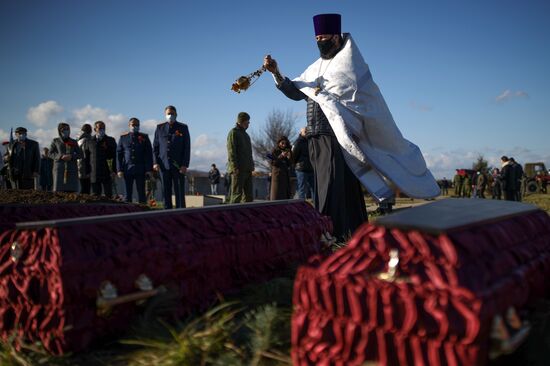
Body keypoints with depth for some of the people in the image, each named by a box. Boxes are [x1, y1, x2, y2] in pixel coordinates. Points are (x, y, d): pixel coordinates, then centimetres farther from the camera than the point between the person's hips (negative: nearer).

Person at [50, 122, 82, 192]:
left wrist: (71, 156, -13)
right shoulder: (55, 141, 9)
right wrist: (61, 156, -13)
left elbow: (80, 155, 7)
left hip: (72, 168, 1)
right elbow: (51, 154, 5)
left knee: (72, 189, -7)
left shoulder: (74, 142, 12)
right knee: (58, 189, -9)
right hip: (59, 167, -1)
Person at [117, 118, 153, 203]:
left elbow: (149, 154, 3)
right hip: (127, 170, 1)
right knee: (128, 193, 5)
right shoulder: (123, 138, 9)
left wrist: (149, 169, -4)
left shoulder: (144, 137, 7)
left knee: (141, 193, 0)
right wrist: (119, 170, -2)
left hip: (140, 170, -1)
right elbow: (118, 154, 7)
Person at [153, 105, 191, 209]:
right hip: (164, 165, 2)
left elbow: (187, 147, 1)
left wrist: (185, 165, -7)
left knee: (179, 191, -3)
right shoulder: (160, 128, 12)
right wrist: (155, 162, 0)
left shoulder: (183, 128, 6)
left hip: (178, 165, -2)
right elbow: (155, 147, 12)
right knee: (166, 191, 3)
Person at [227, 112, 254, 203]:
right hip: (238, 169, -9)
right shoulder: (233, 132, -5)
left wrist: (251, 166, 17)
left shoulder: (246, 135, 23)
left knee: (248, 195, 7)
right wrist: (235, 168, -21)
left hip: (247, 170, 9)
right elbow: (231, 152, -13)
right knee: (237, 194, -10)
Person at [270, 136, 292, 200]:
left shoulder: (287, 151, 12)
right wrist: (281, 156, -18)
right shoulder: (275, 151, 0)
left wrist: (289, 158, -7)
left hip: (286, 174, 5)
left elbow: (289, 164, 12)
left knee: (286, 192, 0)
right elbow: (272, 163, -10)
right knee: (277, 193, -7)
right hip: (277, 174, -5)